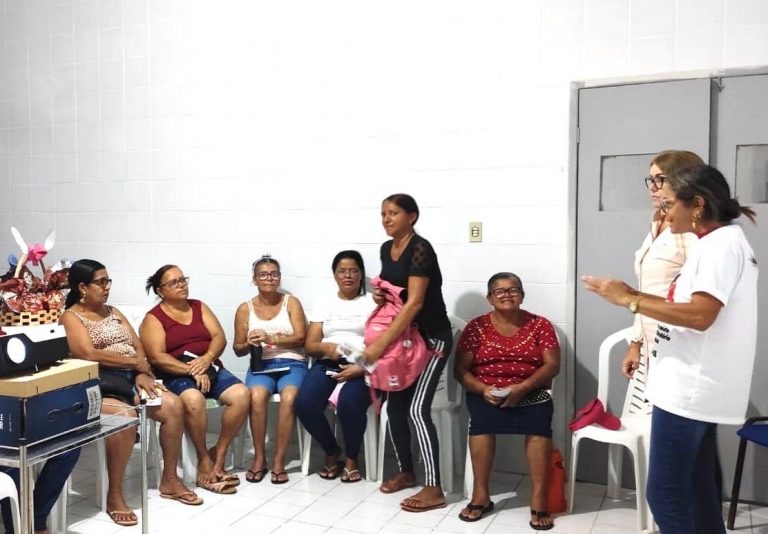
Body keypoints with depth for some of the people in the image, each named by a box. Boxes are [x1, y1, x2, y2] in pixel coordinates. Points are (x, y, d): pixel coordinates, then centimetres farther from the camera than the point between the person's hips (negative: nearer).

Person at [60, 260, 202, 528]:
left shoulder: (113, 312, 20)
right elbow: (90, 354, -16)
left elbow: (138, 345, 12)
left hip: (129, 377, 7)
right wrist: (138, 363, -10)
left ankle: (169, 480, -1)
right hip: (98, 382, -7)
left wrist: (142, 373, -9)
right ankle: (114, 495, -21)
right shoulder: (70, 317, -1)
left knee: (173, 405, -16)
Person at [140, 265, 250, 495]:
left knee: (241, 395, -23)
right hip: (177, 374, -4)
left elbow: (219, 336, 5)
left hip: (210, 368, 5)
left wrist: (206, 359, -15)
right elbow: (157, 358, -10)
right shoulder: (153, 318, 2)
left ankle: (219, 454, -9)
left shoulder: (199, 306, 16)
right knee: (193, 400, -38)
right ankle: (204, 460, -17)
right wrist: (191, 371, -20)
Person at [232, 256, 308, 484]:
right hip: (261, 364, 1)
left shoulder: (291, 302, 7)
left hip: (291, 363, -1)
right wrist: (250, 344, -11)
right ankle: (259, 457, -15)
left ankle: (279, 460, -21)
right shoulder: (245, 309, 10)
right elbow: (238, 348, 12)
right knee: (256, 396, -33)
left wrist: (271, 339, -16)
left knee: (289, 397, -33)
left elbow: (300, 338, -3)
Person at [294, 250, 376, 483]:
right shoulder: (324, 304, 18)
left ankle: (352, 458, -4)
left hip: (361, 368, -3)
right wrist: (326, 347, -13)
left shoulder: (373, 303, 8)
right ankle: (332, 452, 3)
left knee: (349, 403, -35)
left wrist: (361, 368, -17)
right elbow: (309, 345, 11)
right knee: (304, 403, -26)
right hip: (327, 364, 3)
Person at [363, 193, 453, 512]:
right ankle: (406, 471, 26)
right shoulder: (386, 249, 5)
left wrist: (381, 343, -30)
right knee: (395, 405, 9)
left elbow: (414, 303, -28)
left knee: (417, 409, -14)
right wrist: (379, 295, -3)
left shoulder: (420, 249, -21)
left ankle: (434, 489, -7)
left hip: (432, 338, -8)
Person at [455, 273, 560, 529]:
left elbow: (552, 365, -5)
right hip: (486, 392, 0)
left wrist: (521, 388, -19)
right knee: (481, 419, -32)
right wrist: (483, 389, -19)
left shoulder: (540, 325, 3)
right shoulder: (476, 326, 3)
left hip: (531, 391, 0)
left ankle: (539, 498, -23)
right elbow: (461, 369, 1)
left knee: (538, 422, -32)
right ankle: (480, 494, -19)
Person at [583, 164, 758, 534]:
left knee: (664, 494, -4)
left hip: (690, 390, -11)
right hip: (699, 388, 11)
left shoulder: (720, 245, -16)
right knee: (698, 488, 18)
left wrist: (629, 299, -20)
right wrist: (635, 297, 7)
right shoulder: (721, 243, 17)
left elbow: (700, 315, -26)